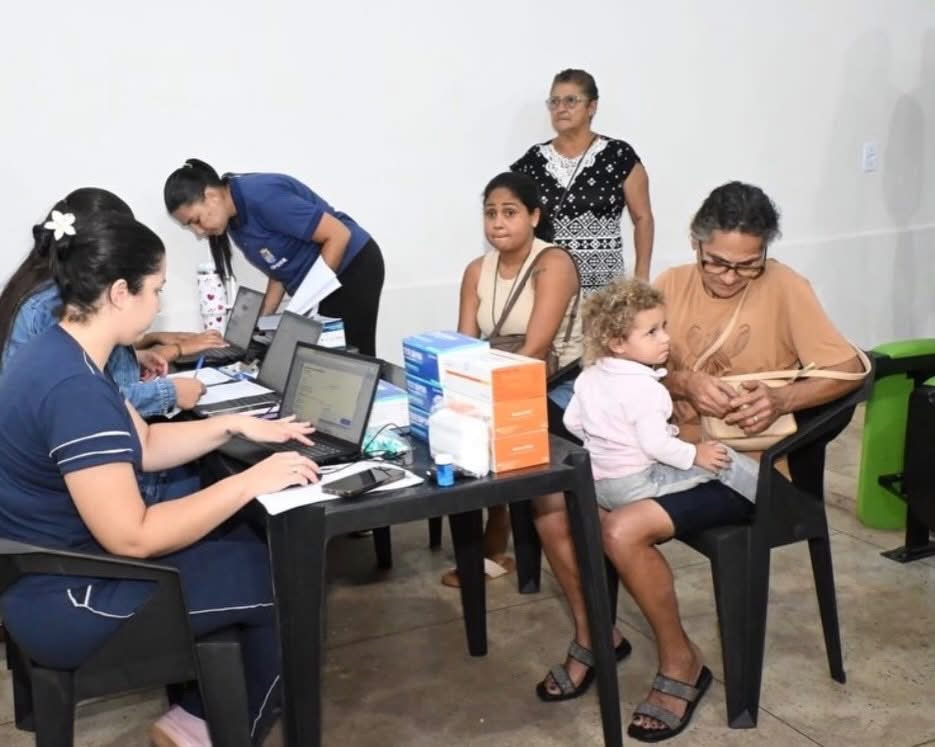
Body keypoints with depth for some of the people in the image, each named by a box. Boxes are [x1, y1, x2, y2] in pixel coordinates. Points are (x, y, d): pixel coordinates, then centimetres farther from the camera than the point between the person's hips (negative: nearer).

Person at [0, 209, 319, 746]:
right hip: (64, 604, -10)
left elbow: (143, 445, 14)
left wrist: (234, 426, 5)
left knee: (251, 549, 15)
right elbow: (134, 538, -29)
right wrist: (251, 482, -24)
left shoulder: (63, 355, 3)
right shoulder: (74, 388, -29)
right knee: (281, 581, -4)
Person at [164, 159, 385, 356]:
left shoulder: (263, 197, -25)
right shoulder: (234, 222, 3)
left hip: (353, 269, -9)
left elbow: (339, 235, -25)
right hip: (316, 282, 9)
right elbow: (279, 270, 10)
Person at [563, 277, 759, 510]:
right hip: (634, 487, -8)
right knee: (722, 459, -2)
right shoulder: (644, 388, -23)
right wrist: (695, 455, -11)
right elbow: (655, 444, -26)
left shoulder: (589, 376, 1)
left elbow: (573, 423, 10)